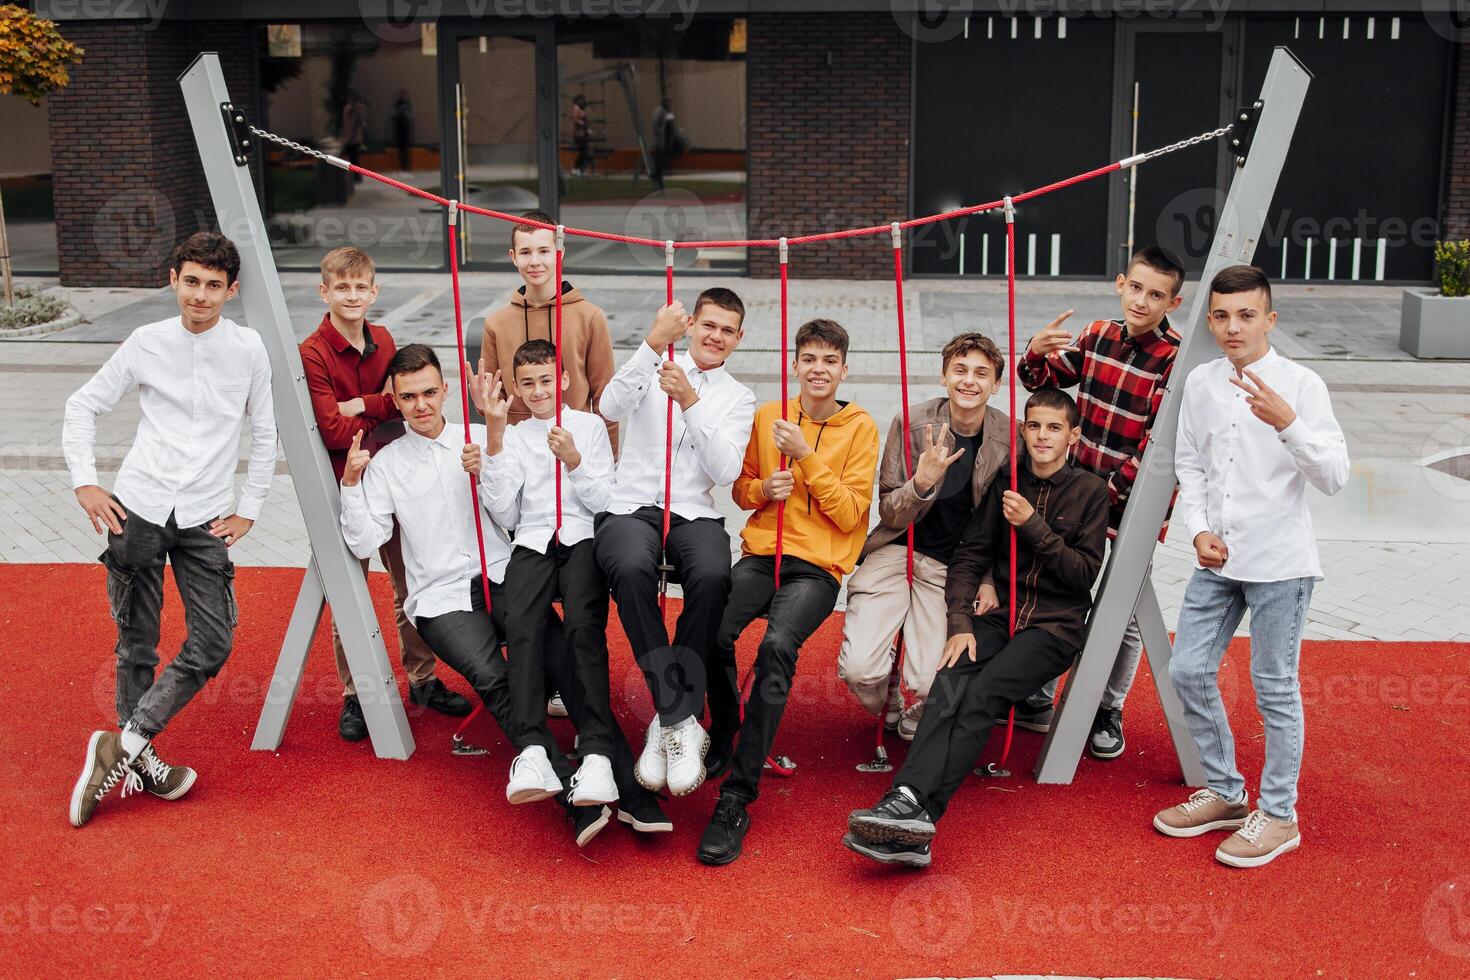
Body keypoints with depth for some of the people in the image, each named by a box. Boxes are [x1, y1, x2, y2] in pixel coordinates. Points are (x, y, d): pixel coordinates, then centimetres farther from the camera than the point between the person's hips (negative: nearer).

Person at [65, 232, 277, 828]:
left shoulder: (248, 350, 0)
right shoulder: (147, 343, -1)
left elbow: (264, 435, 9)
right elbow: (84, 407, 9)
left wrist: (248, 509, 5)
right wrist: (85, 482, -2)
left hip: (205, 521, 1)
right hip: (137, 508, -1)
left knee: (213, 645, -6)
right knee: (137, 645, 4)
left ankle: (123, 747, 3)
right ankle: (139, 759, 17)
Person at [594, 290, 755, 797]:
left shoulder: (739, 398, 14)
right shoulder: (654, 368, 13)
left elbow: (725, 472, -3)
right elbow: (610, 408, -10)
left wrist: (691, 402, -13)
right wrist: (653, 342, -20)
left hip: (694, 513, 1)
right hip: (631, 507, -1)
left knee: (712, 576, -35)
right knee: (631, 567, -37)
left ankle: (668, 721, -23)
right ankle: (682, 721, -31)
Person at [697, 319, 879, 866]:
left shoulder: (860, 428, 4)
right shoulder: (767, 417, 13)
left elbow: (850, 513, -3)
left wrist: (806, 455, -11)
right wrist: (762, 488, -2)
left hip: (820, 565, -2)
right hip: (763, 552, 3)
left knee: (777, 646, -33)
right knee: (712, 631, -29)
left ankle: (736, 798, -28)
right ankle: (724, 731, 3)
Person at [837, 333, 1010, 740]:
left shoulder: (1010, 438, -4)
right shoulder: (911, 423, -7)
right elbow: (889, 513, -4)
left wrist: (990, 580, -4)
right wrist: (922, 482, -23)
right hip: (897, 552, 0)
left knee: (930, 685, -18)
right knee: (858, 669, -17)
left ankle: (915, 722, 21)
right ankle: (889, 711, 20)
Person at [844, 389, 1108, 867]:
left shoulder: (1090, 491, 4)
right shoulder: (1006, 482, 13)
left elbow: (1085, 575, -3)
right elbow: (970, 555, 8)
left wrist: (1032, 525, -12)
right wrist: (960, 624, -6)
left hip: (1054, 626, -3)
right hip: (999, 614, 3)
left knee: (982, 694, -29)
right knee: (949, 684, -28)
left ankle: (913, 807, -41)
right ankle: (910, 802, -45)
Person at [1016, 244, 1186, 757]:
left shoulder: (1176, 360, -15)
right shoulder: (1097, 335, 1)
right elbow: (1042, 381, 8)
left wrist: (1113, 491, -19)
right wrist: (1037, 352, -14)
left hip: (1135, 505, -5)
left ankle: (1109, 712, 26)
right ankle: (1039, 700, 28)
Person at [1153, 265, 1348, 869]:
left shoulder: (1300, 385, -9)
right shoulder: (1200, 384, 4)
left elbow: (1335, 476, -15)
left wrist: (1287, 421, -29)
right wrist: (1199, 530, -2)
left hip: (1278, 563, -5)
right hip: (1218, 559, 5)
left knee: (1275, 688, 3)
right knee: (1188, 671, 8)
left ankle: (1278, 815, 18)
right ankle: (1225, 794, 27)